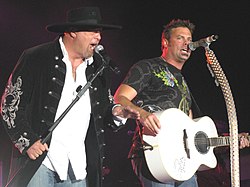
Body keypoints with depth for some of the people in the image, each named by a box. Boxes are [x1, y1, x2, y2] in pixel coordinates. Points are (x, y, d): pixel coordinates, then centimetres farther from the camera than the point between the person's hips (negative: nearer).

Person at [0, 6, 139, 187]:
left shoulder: (98, 68, 11)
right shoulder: (35, 58, -4)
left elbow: (103, 113, 19)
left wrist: (116, 112, -3)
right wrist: (26, 141, -11)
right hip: (38, 162, -4)